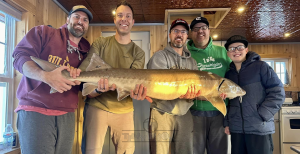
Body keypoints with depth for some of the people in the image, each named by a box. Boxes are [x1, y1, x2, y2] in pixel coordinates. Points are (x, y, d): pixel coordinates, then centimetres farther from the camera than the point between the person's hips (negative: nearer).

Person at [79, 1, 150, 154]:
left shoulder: (138, 53, 5)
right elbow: (83, 72, -7)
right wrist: (98, 89, -27)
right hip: (96, 106, -1)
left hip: (124, 110, 2)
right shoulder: (100, 43, 2)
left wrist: (135, 91, -33)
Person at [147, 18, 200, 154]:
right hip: (162, 112, -4)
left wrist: (191, 95, -17)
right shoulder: (160, 56, -2)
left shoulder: (192, 62, 13)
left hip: (185, 114, 5)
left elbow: (195, 87, 8)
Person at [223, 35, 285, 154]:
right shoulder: (228, 74, 12)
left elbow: (278, 93, -6)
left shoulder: (261, 67, -2)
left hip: (259, 129, -4)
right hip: (236, 130, 4)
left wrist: (262, 115, -13)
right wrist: (227, 123, 9)